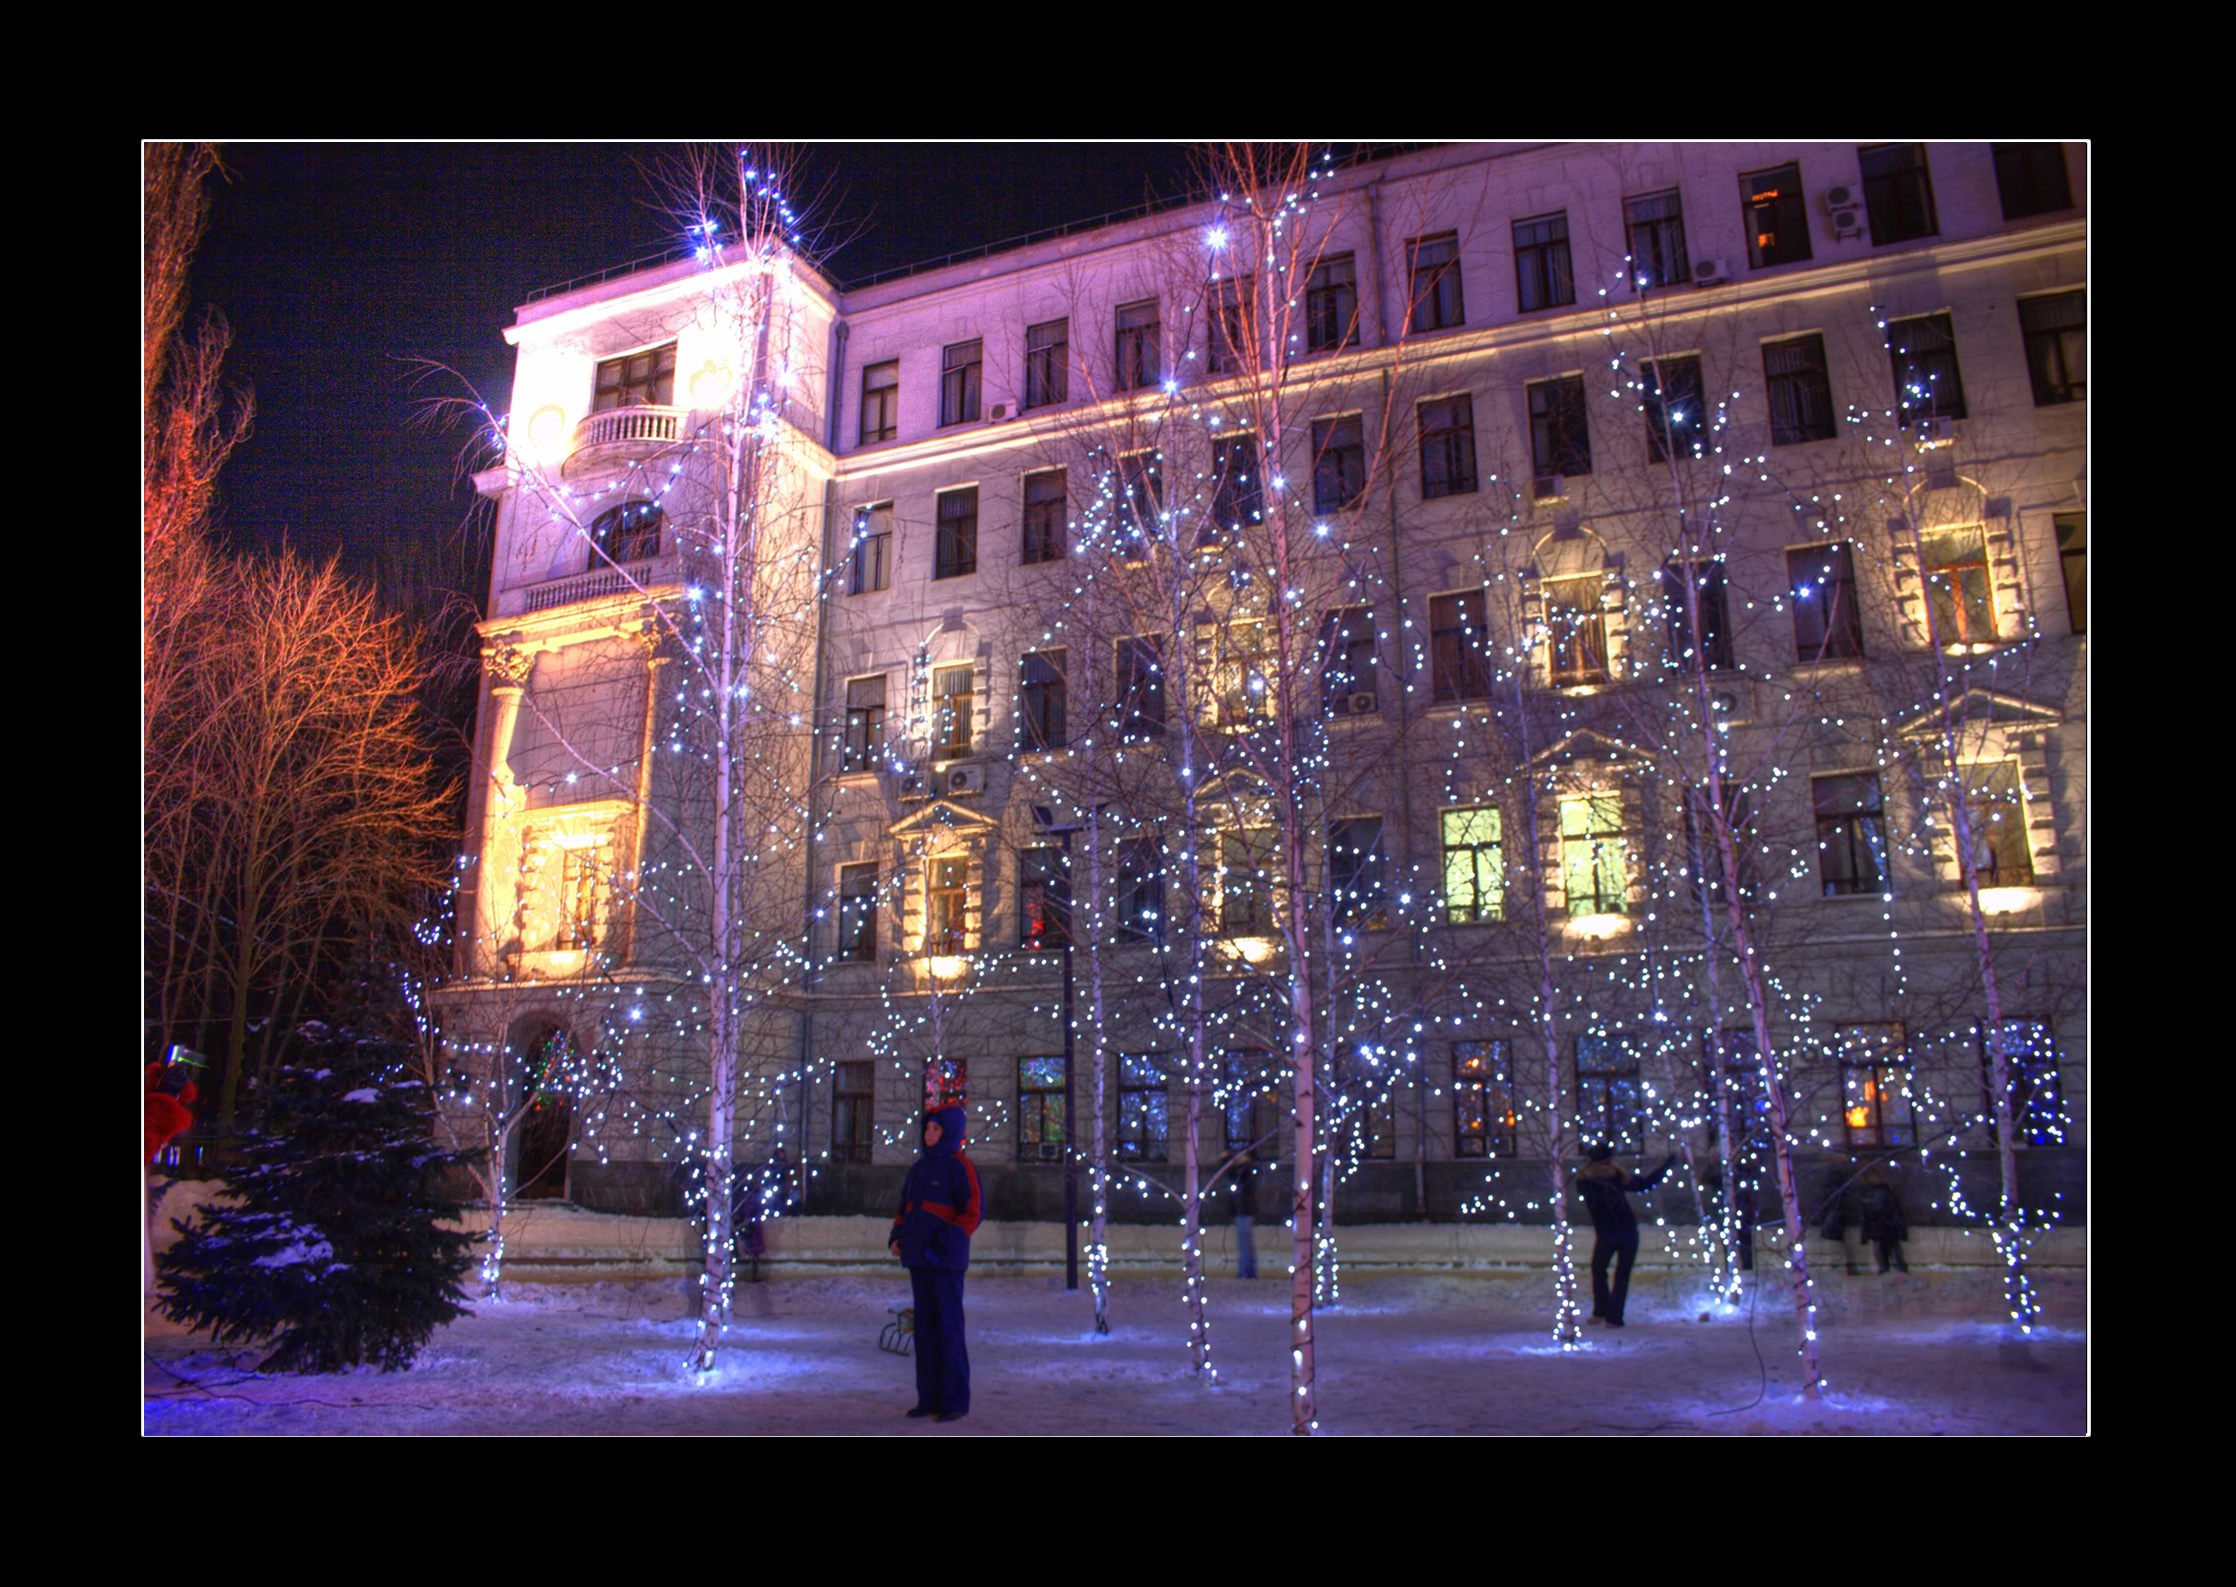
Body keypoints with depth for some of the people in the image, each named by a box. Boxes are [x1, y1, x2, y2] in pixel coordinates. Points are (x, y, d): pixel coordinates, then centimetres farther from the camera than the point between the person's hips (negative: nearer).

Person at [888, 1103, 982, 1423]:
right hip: (920, 1258, 7)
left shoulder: (960, 1166, -10)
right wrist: (896, 1238, 3)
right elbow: (905, 1208, 21)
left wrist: (943, 1244, -23)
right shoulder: (921, 1167, 13)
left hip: (946, 1258, -7)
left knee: (948, 1327, -5)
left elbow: (973, 1212, -15)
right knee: (925, 1326, 9)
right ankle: (930, 1397, 17)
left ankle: (956, 1400, 2)